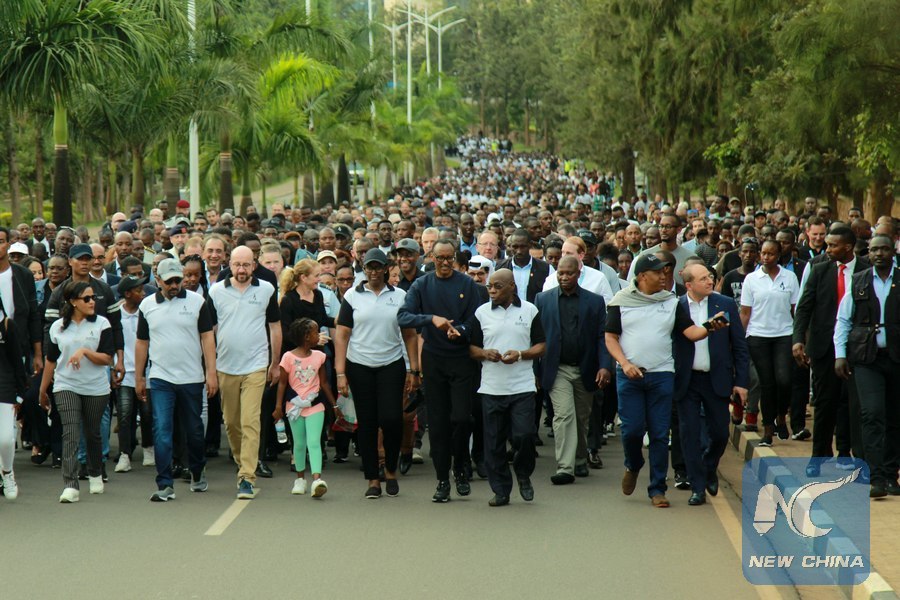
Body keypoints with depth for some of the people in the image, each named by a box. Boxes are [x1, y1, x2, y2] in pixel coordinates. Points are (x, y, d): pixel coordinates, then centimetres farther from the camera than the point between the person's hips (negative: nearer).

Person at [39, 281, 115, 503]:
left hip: (96, 388, 0)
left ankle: (95, 475, 36)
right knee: (70, 434, -13)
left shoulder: (101, 324, -1)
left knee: (93, 433, 13)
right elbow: (51, 360, 11)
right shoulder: (58, 327, 3)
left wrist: (85, 351, -22)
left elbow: (107, 358, -7)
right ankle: (70, 485, -19)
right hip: (66, 387, 0)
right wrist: (42, 391, 15)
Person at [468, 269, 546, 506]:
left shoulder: (530, 311, 5)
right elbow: (471, 348, 11)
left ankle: (523, 475, 18)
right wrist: (485, 354, -10)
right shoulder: (481, 313, 8)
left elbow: (541, 347, 5)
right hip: (491, 387, 2)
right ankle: (500, 490, 11)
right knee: (494, 442, 2)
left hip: (522, 386, -2)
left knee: (524, 435, -10)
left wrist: (520, 355, -13)